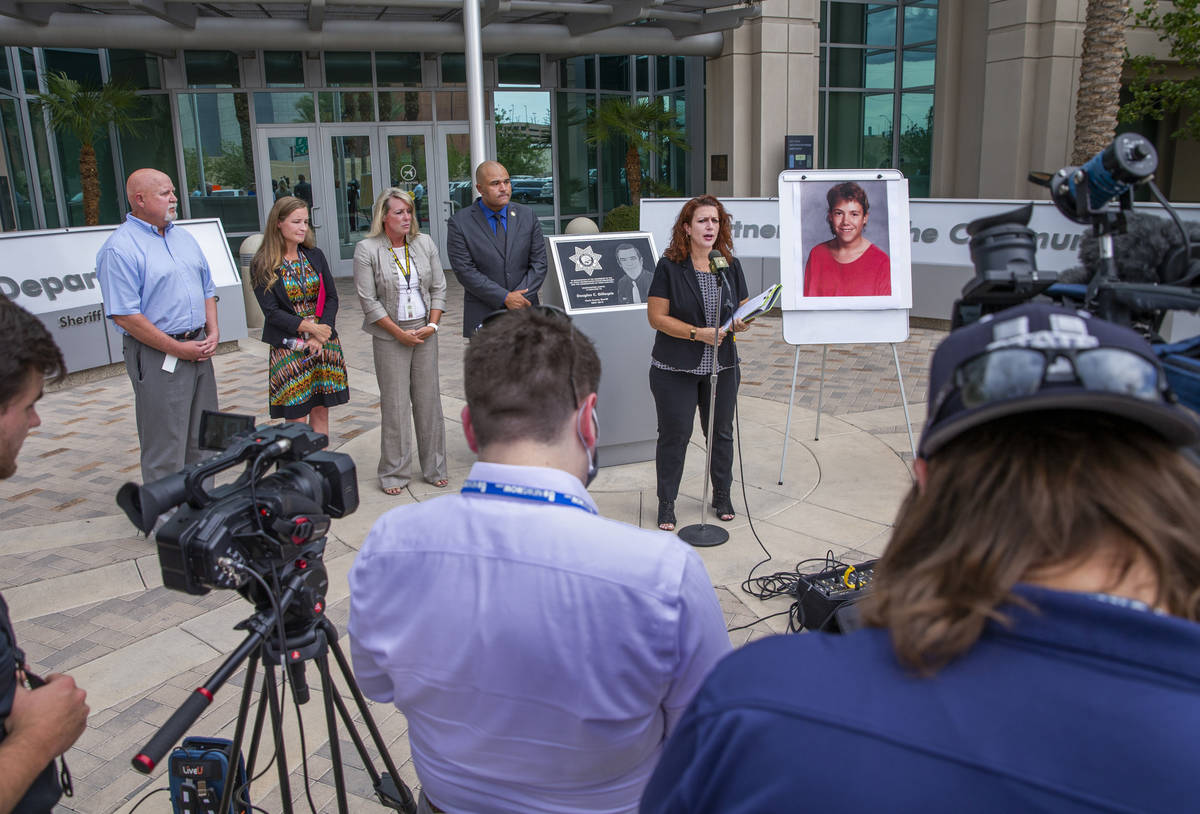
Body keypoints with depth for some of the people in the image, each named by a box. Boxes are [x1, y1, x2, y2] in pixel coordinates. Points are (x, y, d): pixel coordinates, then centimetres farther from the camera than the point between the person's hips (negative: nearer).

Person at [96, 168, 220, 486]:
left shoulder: (183, 237, 13)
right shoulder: (120, 248, -12)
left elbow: (207, 289, 20)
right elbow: (124, 316, -17)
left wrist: (212, 333, 3)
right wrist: (178, 348, -16)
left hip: (198, 349, 8)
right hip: (157, 358, -8)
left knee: (202, 441, 16)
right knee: (165, 449, -1)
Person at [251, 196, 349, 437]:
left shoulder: (315, 256, 8)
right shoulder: (262, 265, -4)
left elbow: (331, 298, 5)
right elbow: (271, 312, -9)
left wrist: (321, 333, -9)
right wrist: (310, 327, -18)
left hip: (324, 344, 4)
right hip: (289, 349, -4)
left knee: (321, 410, 8)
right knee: (296, 417, -1)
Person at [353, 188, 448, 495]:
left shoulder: (425, 243, 5)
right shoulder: (367, 250, -7)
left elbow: (439, 288, 8)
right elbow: (368, 300, -9)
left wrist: (432, 324, -4)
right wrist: (400, 333, -11)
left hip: (425, 332, 3)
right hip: (390, 337, -3)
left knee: (429, 400, 7)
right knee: (395, 404, 0)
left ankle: (434, 468, 19)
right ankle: (394, 474, 12)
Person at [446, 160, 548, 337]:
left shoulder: (527, 215, 6)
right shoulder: (460, 222, -3)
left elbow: (539, 263, 4)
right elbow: (465, 271, -9)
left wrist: (519, 297, -11)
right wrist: (505, 297, -15)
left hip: (524, 314, 3)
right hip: (484, 319, -2)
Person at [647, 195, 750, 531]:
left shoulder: (731, 265, 6)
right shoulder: (669, 266, -8)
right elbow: (657, 317, -11)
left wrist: (742, 323, -12)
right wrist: (698, 333, -20)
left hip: (722, 366, 4)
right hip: (675, 369, -4)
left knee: (721, 432, 14)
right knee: (674, 435, 2)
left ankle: (722, 495, 32)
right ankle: (666, 503, 16)